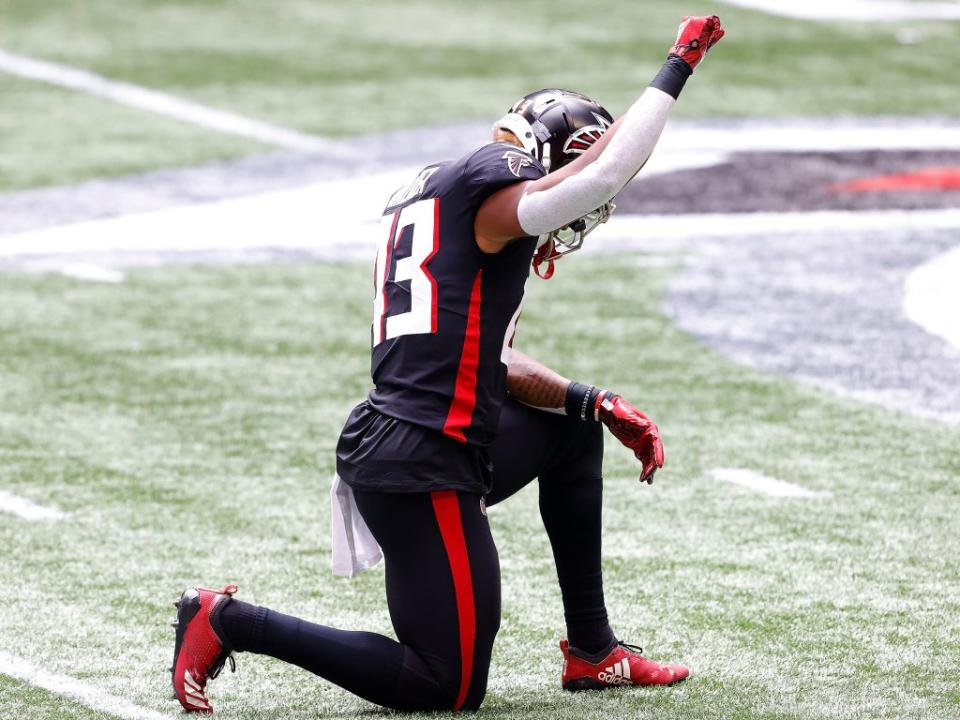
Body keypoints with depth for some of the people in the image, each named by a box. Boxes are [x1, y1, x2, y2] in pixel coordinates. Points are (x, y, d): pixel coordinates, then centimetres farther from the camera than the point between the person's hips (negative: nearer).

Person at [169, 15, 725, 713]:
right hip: (422, 469, -10)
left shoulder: (436, 191, 20)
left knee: (574, 429, 28)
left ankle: (592, 652, 30)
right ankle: (230, 622, 0)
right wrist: (678, 66, -13)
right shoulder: (495, 184, -9)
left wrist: (597, 405, 16)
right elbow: (607, 170, -26)